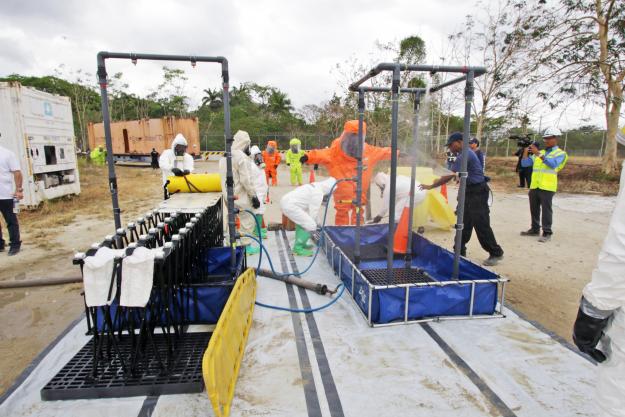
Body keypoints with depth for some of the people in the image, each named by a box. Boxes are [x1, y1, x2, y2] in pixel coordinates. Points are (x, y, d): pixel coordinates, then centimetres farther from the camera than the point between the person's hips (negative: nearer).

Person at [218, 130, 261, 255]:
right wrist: (254, 196, -16)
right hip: (241, 196, -9)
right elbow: (246, 180, -21)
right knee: (248, 220, 2)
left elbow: (225, 177, 15)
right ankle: (246, 246, 7)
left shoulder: (224, 157, 10)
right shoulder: (242, 157, -18)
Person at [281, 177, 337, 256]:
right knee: (310, 226, -6)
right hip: (290, 206, -10)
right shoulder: (318, 193, -11)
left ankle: (300, 244, 33)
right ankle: (298, 248, 3)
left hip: (285, 200, 10)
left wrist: (312, 221, 23)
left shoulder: (315, 185, 18)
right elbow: (313, 211, -7)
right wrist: (313, 224, 7)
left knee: (301, 222, 28)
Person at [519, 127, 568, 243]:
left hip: (547, 187, -6)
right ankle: (535, 229, 24)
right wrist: (525, 152, -4)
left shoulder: (560, 153, 0)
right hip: (534, 186, 6)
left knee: (546, 210, -2)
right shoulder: (538, 153, 16)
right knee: (534, 209, 12)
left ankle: (547, 233, 4)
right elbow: (524, 164, 12)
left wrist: (538, 154, -27)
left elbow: (553, 164, -20)